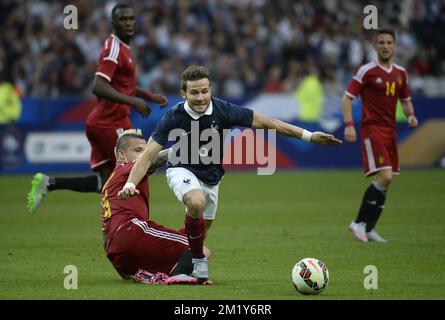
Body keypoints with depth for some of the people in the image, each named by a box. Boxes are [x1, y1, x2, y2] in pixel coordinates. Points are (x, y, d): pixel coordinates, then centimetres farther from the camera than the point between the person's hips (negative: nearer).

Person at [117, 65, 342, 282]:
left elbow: (266, 123, -15)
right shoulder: (174, 117, -25)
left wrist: (309, 136, -16)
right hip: (182, 169, -4)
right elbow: (149, 155, -23)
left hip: (211, 177, 4)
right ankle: (198, 259, -14)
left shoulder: (223, 110, -21)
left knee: (201, 229, 16)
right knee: (197, 202, -35)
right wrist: (131, 183, -38)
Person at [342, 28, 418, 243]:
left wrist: (410, 115, 3)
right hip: (372, 130, -7)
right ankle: (359, 223, -9)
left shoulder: (401, 73, 12)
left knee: (386, 181, 5)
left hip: (390, 131, 7)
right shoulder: (367, 71, -7)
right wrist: (349, 125, -17)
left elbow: (405, 99, 24)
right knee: (385, 177, -19)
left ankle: (369, 229, 13)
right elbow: (347, 98, -6)